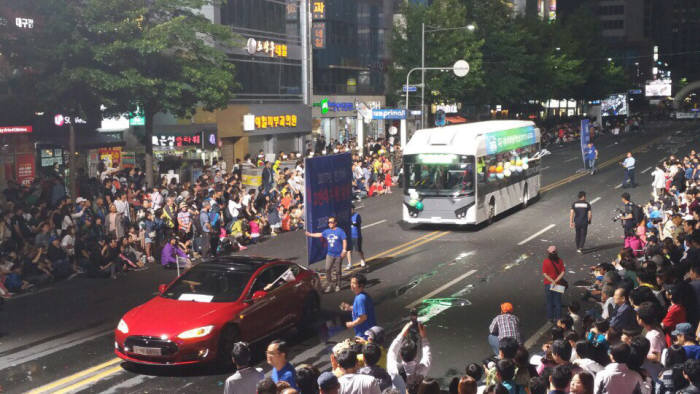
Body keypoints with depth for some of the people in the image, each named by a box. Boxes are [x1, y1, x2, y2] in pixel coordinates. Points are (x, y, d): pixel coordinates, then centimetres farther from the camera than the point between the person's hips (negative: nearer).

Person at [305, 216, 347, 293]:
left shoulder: (340, 231, -6)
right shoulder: (327, 231, 8)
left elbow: (344, 240, -8)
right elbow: (320, 235, 19)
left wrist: (344, 250, -15)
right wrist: (310, 234, 23)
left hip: (338, 255, -4)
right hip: (330, 254, 4)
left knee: (337, 271, 3)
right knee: (327, 269, -7)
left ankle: (337, 285, 17)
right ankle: (328, 285, 1)